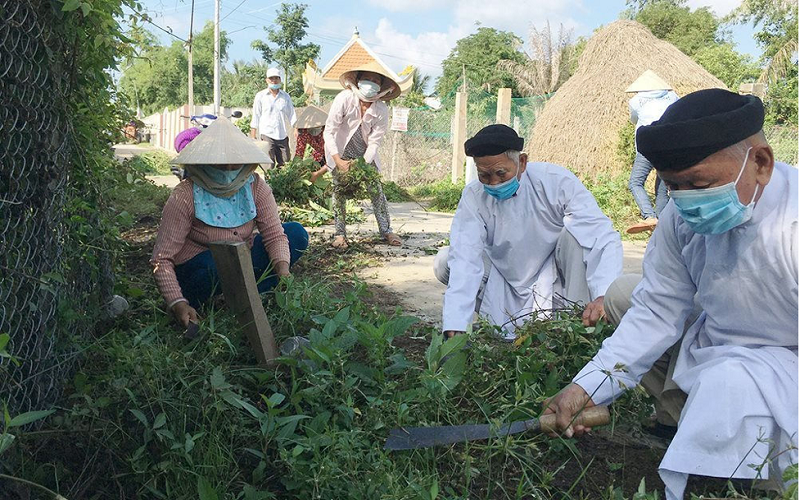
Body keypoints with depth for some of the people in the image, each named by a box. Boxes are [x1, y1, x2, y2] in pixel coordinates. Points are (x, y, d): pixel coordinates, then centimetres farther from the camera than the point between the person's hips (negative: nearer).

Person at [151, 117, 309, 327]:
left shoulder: (255, 187, -9)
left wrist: (283, 270, -32)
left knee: (296, 233, -10)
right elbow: (162, 258, -23)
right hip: (196, 270, -5)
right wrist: (177, 303, -37)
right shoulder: (186, 196, -21)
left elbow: (274, 234, -12)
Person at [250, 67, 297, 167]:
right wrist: (253, 135, 2)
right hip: (267, 134, -3)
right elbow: (256, 116, 6)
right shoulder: (260, 96, 6)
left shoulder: (285, 96, 14)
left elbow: (291, 114, 16)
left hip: (282, 135, 3)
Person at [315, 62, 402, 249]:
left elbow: (374, 142, -16)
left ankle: (386, 230, 10)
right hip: (340, 152, -2)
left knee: (376, 189, -1)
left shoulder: (381, 110, -19)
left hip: (365, 154, 2)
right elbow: (329, 131, -24)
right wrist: (338, 161, -31)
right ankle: (340, 234, 2)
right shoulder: (344, 99, -25)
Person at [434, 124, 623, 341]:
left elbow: (604, 237, -29)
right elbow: (465, 260, -27)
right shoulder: (473, 197, -17)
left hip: (553, 272, -2)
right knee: (444, 261, -18)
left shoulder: (557, 181, -22)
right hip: (506, 279, 2)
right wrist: (455, 329, -39)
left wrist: (604, 297, -47)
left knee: (575, 228, -28)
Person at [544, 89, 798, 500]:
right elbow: (657, 311, -9)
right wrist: (587, 387, -18)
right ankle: (684, 415, 2)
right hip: (711, 340, 7)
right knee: (621, 294, 3)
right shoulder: (683, 216, -12)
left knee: (732, 381, -36)